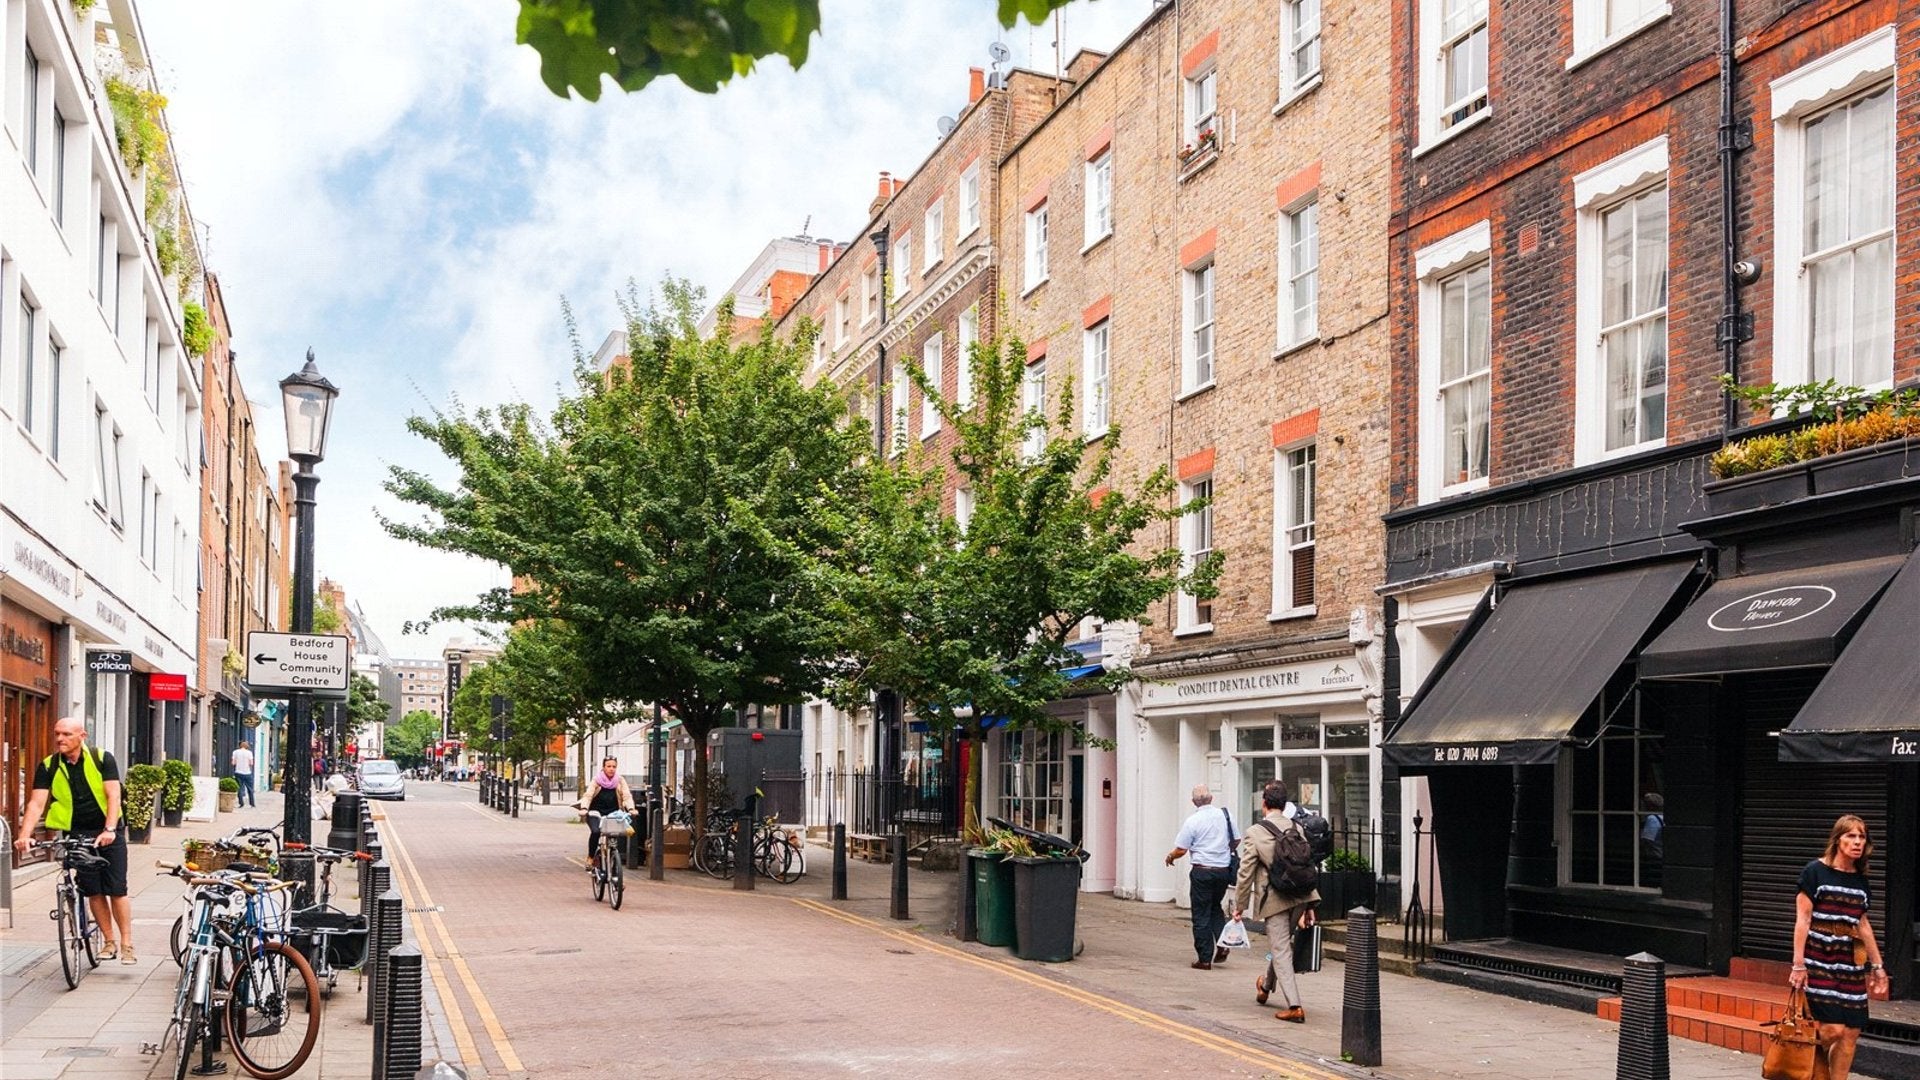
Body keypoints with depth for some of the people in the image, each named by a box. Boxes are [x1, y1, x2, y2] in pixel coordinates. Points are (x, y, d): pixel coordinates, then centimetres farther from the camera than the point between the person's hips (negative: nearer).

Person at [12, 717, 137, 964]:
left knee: (117, 890, -5)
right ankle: (109, 941, 16)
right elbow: (37, 803, -11)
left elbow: (113, 795, -14)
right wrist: (25, 835, -26)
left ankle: (127, 944, 2)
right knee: (93, 892, 3)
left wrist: (109, 829, -27)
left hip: (109, 833, -2)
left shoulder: (102, 759, -8)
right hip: (77, 834, 2)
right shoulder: (48, 766, -3)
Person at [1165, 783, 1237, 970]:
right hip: (1224, 869, 4)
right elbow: (1235, 841, 12)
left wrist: (1170, 857, 14)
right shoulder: (1225, 814, 2)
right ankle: (1222, 944, 5)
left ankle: (1205, 959, 5)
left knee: (1201, 914, 4)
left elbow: (1181, 850, -7)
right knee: (1215, 907, 23)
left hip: (1202, 871, -4)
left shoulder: (1193, 821, -10)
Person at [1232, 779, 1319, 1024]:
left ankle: (1294, 1007, -3)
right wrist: (1309, 906, 10)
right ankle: (1266, 986, 46)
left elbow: (1245, 874, -8)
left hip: (1275, 900, -5)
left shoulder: (1254, 834, -11)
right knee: (1281, 944, 24)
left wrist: (1240, 906, 4)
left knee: (1281, 951, 2)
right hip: (1300, 896, 5)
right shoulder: (1297, 829, 2)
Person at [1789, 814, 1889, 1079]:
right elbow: (1802, 920, -7)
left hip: (1850, 963, 6)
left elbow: (1862, 924, 21)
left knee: (1851, 1033, 1)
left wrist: (1877, 965, 19)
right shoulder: (1816, 871, -5)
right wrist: (1798, 964, -12)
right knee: (1832, 1029, -14)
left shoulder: (1860, 880, 13)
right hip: (1819, 961, -6)